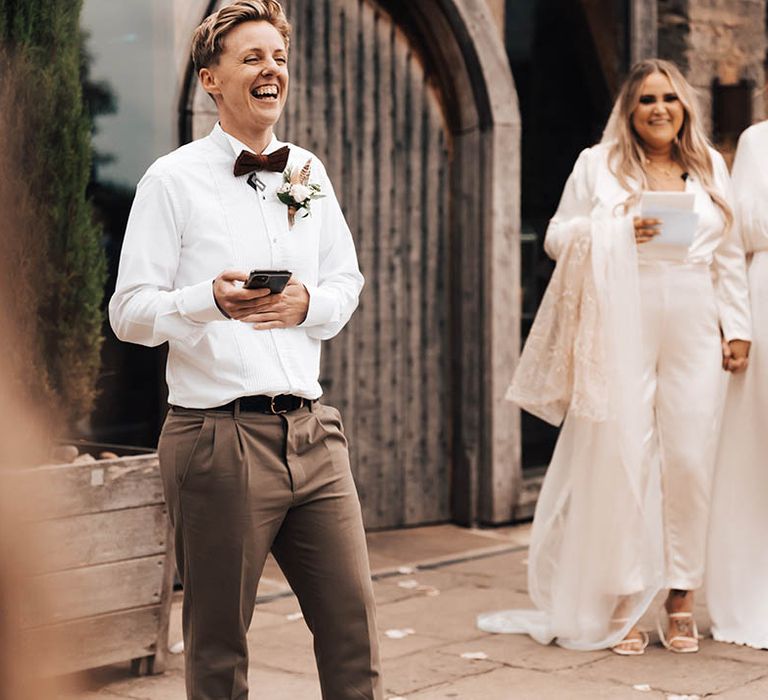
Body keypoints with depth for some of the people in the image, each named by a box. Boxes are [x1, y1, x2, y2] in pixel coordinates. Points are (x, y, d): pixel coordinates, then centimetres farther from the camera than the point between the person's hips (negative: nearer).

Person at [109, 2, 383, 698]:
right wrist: (211, 299, -23)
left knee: (352, 616, 4)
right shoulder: (172, 181, -2)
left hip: (312, 432, 5)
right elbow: (129, 312, -5)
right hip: (218, 438, -5)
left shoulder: (308, 173, 14)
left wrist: (308, 302, -2)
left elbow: (347, 279, 20)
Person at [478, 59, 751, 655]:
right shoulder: (599, 165, 9)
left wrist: (738, 327, 9)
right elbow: (557, 236, 7)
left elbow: (729, 255, 17)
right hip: (623, 331, -2)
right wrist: (616, 230, -9)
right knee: (622, 459, -5)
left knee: (690, 459, -2)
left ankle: (680, 601, 6)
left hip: (693, 332, 3)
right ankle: (620, 605, 1)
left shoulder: (711, 167, 17)